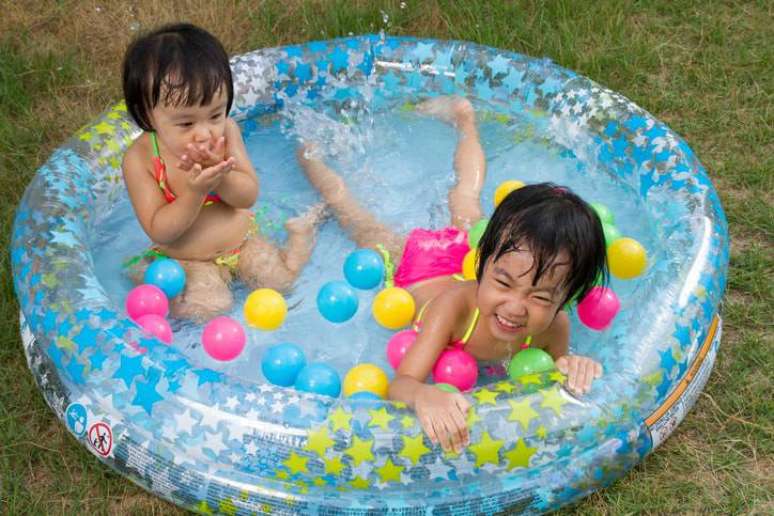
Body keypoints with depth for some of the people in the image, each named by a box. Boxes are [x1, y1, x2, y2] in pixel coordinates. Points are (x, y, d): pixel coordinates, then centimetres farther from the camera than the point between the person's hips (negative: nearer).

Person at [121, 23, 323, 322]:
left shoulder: (226, 132, -16)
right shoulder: (140, 160, -24)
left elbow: (249, 196, -13)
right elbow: (159, 231, -22)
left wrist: (220, 177, -35)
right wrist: (195, 192, -37)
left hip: (240, 240, 3)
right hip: (187, 260, -3)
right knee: (205, 308, -25)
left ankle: (300, 230, 21)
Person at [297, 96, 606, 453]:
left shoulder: (554, 327, -40)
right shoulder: (454, 304, -50)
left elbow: (559, 380, -19)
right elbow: (400, 384, -52)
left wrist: (572, 368, -44)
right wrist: (423, 396, -76)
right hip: (418, 263, -3)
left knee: (466, 196, 32)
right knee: (363, 225, 25)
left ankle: (463, 117, 56)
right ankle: (311, 157, 50)